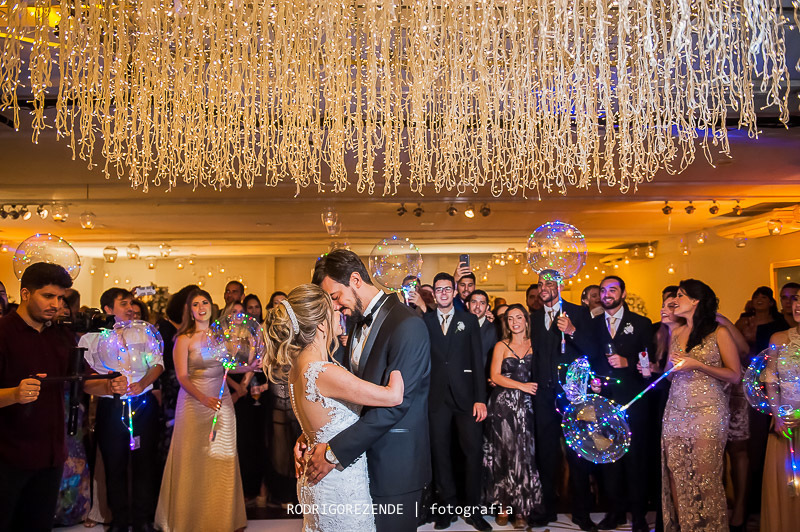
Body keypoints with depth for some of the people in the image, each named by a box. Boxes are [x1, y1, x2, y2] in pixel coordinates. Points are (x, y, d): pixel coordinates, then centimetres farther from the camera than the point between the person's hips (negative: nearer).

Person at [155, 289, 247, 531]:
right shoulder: (184, 339, -6)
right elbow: (182, 376, -13)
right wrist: (204, 398, -27)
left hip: (221, 401, 4)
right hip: (193, 402, -3)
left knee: (222, 460, 7)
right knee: (194, 460, 1)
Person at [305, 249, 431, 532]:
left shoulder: (407, 325, -19)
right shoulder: (359, 324, 9)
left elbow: (394, 403, -24)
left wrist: (335, 451, -21)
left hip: (393, 464, -7)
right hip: (362, 457, 8)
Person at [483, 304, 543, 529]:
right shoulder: (501, 346, 6)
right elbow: (495, 375, -3)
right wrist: (521, 385, -9)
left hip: (527, 406, 1)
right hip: (504, 404, -1)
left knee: (525, 455, 0)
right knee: (505, 454, 1)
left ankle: (522, 508, 9)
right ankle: (504, 505, 10)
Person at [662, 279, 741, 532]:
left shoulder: (719, 333, -1)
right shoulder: (676, 333, 13)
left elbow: (735, 376, -4)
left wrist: (697, 365, -14)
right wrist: (672, 364, 1)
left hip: (707, 411, -5)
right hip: (676, 412, 5)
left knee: (704, 478, -4)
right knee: (676, 477, 2)